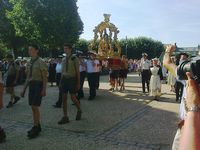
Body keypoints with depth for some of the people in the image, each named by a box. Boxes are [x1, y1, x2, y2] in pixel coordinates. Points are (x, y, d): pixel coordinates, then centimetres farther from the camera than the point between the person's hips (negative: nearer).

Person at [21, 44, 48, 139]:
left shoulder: (40, 62, -8)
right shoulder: (29, 63, 13)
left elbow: (44, 77, -11)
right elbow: (28, 77, 18)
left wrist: (44, 89, -17)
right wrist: (24, 90, 18)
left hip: (38, 85, -7)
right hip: (31, 85, 7)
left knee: (35, 106, -9)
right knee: (33, 107, 10)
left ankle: (36, 128, 1)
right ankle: (37, 126, 22)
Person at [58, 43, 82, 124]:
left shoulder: (74, 59, -5)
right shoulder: (63, 59, 13)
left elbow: (77, 71, -5)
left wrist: (78, 83, -8)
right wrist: (61, 82, 14)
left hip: (72, 79, -6)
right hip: (64, 79, 6)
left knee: (73, 98, -4)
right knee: (64, 98, 3)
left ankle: (79, 111, 25)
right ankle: (65, 117, 9)